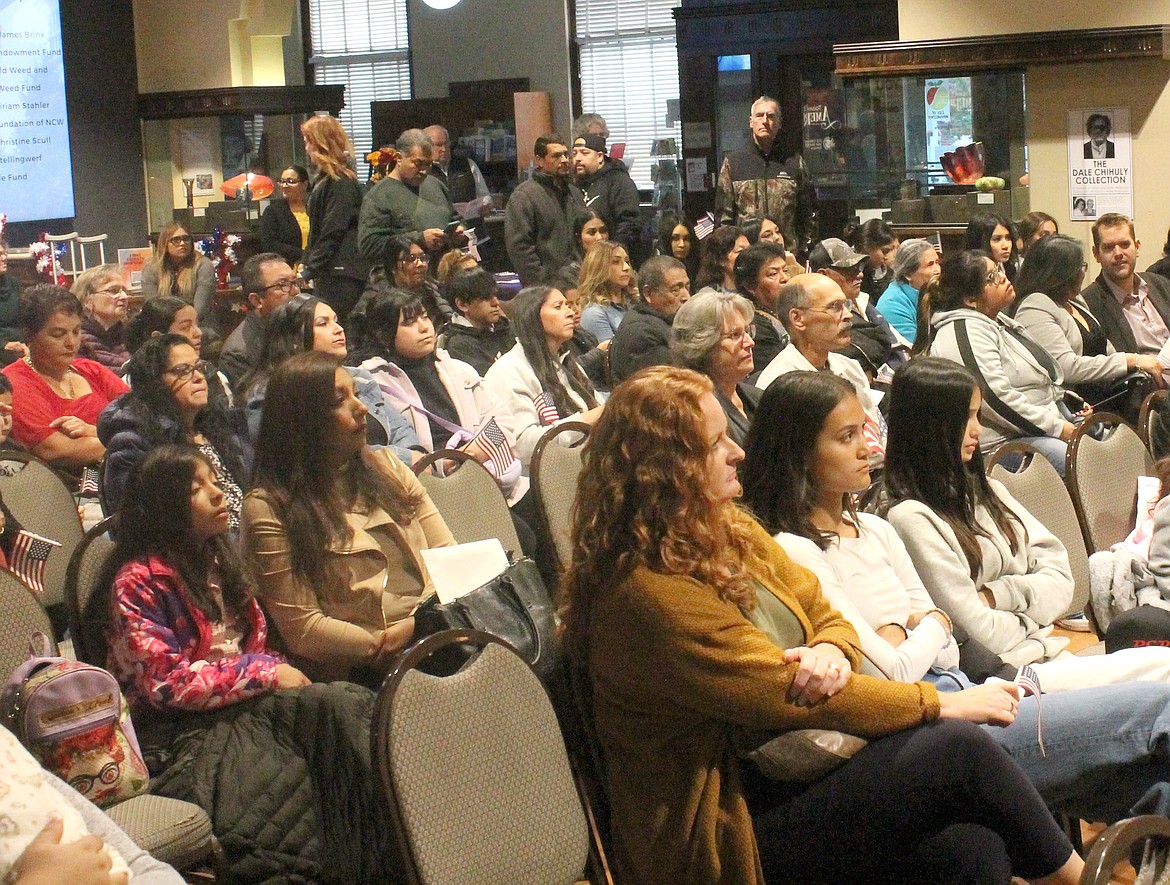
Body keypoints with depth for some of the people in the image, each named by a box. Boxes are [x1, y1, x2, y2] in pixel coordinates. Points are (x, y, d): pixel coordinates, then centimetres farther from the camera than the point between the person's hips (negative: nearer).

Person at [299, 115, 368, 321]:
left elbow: (333, 233, -17)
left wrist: (309, 270, -16)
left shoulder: (342, 183, -12)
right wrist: (305, 263, 13)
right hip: (328, 274, 10)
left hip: (342, 276, -10)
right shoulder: (323, 180, 19)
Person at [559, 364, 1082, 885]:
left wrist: (832, 652, -12)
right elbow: (785, 692, -18)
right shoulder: (647, 594, -20)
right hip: (735, 830, -8)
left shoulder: (731, 530, 9)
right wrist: (943, 704, -11)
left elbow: (828, 619, 14)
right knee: (955, 749, -19)